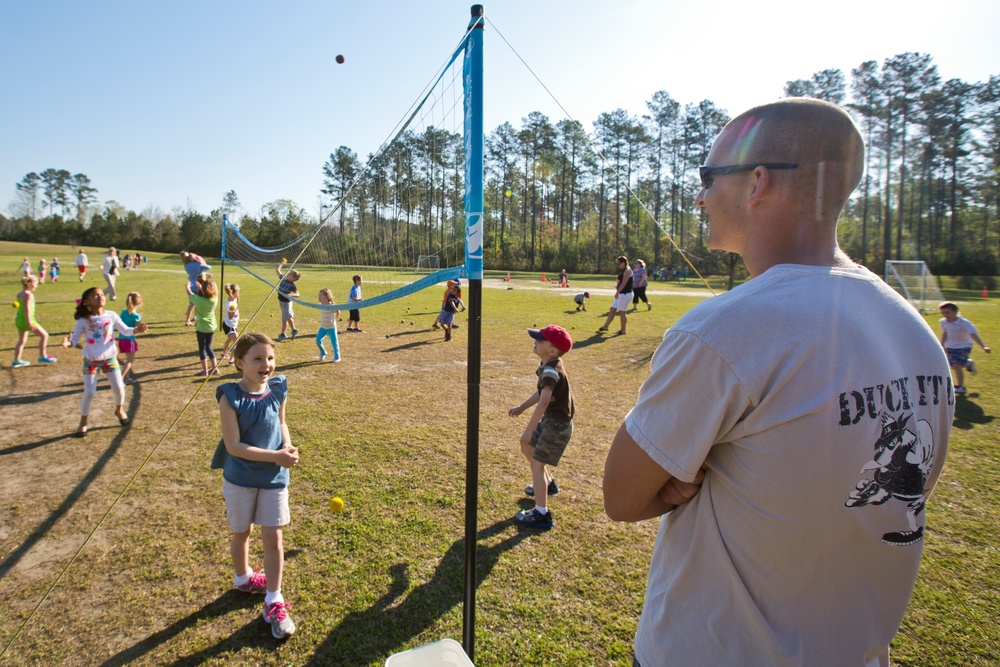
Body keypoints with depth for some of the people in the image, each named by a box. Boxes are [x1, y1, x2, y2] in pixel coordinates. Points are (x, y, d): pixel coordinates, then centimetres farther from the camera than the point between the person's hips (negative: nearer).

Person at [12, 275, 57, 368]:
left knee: (22, 340, 18)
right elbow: (27, 308, -24)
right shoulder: (28, 295, -17)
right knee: (44, 335, 2)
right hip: (26, 320, -9)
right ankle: (42, 357, 8)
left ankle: (16, 361, 22)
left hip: (19, 319, 9)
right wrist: (29, 322, -28)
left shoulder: (20, 294, 11)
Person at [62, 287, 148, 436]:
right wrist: (68, 343, -29)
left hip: (110, 358, 2)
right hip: (91, 361, -2)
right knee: (89, 393, -3)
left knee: (119, 388, 5)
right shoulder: (83, 321, -11)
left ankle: (119, 410, 37)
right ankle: (83, 423, 16)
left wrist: (137, 329, -20)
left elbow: (125, 330, -1)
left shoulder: (111, 316, -5)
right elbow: (75, 339, -6)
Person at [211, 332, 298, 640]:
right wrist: (276, 456, -26)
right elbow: (234, 446, -22)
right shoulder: (231, 398, -20)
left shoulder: (278, 391, -8)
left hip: (274, 477, 2)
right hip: (240, 479, -2)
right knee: (242, 533, 19)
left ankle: (274, 602, 18)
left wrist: (287, 445, -11)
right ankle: (243, 578, 48)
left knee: (273, 538, 4)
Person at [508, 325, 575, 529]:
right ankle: (548, 484, 44)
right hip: (549, 420, 10)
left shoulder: (552, 370, -28)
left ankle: (541, 515, 5)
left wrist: (529, 430, -38)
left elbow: (543, 401, -38)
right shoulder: (547, 366, 2)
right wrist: (521, 407, 18)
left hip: (558, 425, -10)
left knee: (537, 464, -5)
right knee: (527, 447, 24)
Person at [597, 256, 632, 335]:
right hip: (621, 294, 10)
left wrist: (617, 292, -24)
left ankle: (623, 330, 6)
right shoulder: (623, 271, 17)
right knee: (613, 309, 13)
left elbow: (624, 283, -21)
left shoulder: (627, 271, -13)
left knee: (622, 311, -3)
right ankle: (605, 326, 20)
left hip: (625, 294, -10)